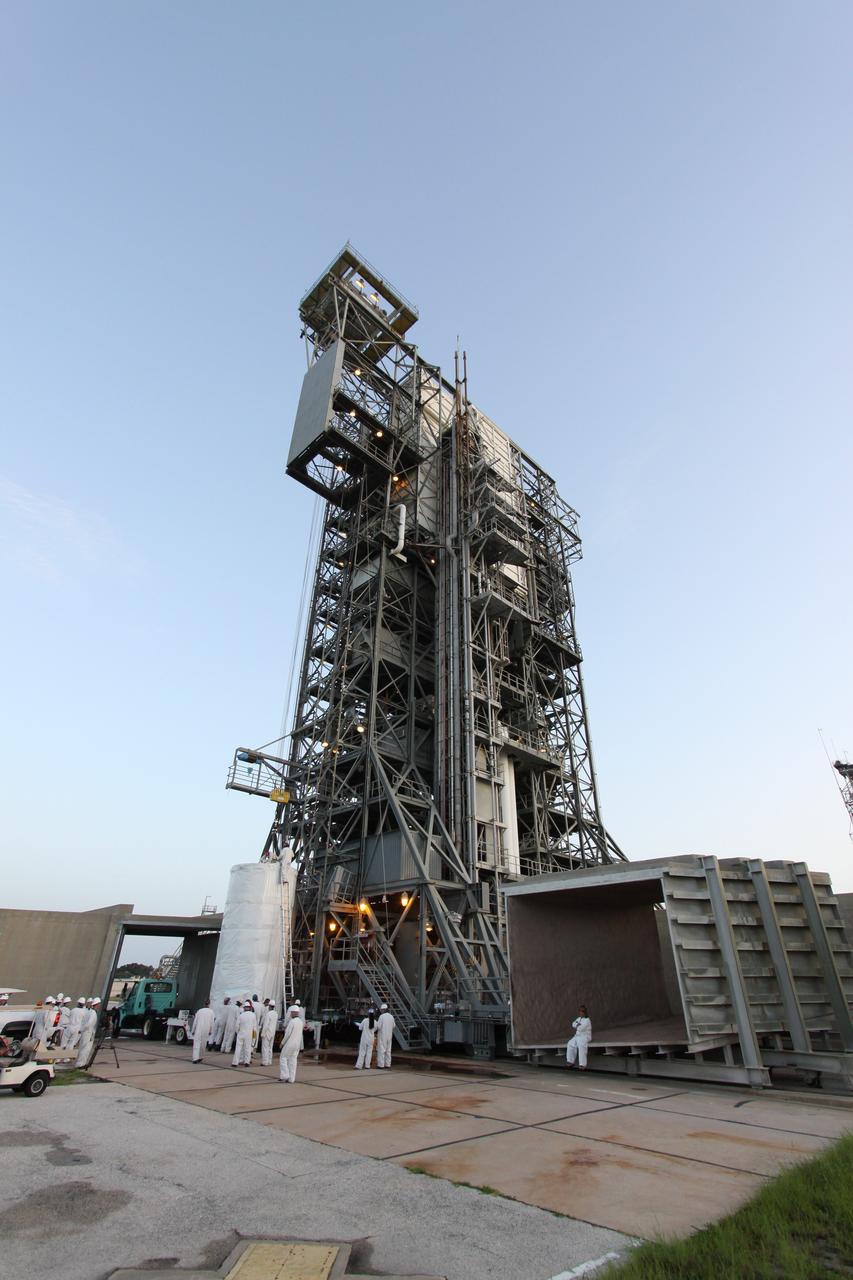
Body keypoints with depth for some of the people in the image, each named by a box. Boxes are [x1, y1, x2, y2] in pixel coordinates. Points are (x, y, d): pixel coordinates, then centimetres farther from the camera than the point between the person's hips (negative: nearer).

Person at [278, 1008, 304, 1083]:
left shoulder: (292, 1021, -19)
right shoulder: (300, 1022, 7)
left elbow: (287, 1034, -17)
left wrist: (282, 1043, -6)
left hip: (290, 1043, -7)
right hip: (297, 1044, 7)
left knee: (283, 1058, 8)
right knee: (292, 1060, 11)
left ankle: (285, 1076, 3)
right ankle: (291, 1079, 12)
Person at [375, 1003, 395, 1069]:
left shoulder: (381, 1016, -15)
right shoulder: (391, 1016, 5)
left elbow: (378, 1026, -17)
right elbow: (393, 1025, 13)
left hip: (382, 1035, -6)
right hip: (389, 1035, 6)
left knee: (381, 1050, -1)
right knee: (388, 1050, 12)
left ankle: (380, 1065, 0)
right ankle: (387, 1065, 14)